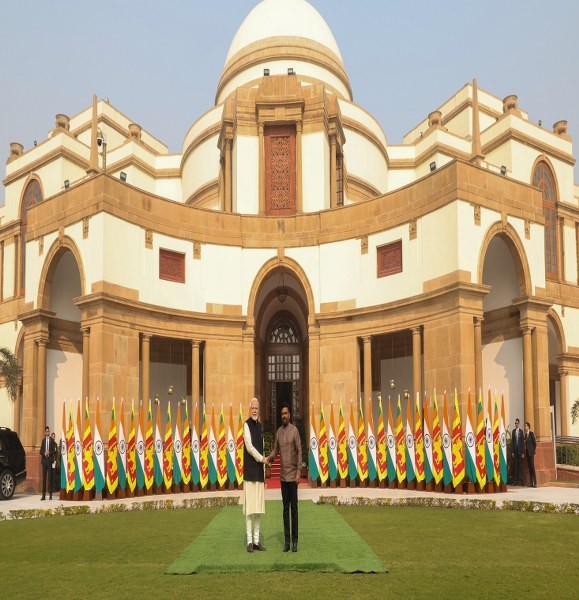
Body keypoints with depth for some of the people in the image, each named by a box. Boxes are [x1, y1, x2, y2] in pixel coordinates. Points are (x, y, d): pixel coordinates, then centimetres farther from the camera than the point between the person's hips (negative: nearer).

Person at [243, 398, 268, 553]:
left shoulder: (260, 426, 15)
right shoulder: (247, 425, -6)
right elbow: (249, 446, -15)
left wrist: (264, 472, 16)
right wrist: (262, 458, -12)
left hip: (259, 471, 7)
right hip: (250, 471, -7)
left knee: (259, 507, 8)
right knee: (250, 506, -5)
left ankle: (256, 540, 13)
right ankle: (250, 540, 0)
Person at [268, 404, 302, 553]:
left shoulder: (294, 430, -7)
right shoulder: (278, 432, 8)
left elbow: (299, 452, -9)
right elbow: (275, 450, 9)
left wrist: (299, 472, -14)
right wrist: (269, 458, -13)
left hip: (293, 475, -5)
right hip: (283, 475, 5)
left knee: (294, 507, 0)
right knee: (285, 508, 7)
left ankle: (295, 540, 5)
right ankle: (286, 540, 10)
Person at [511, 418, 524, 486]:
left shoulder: (521, 431, 0)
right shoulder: (513, 431, 7)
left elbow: (523, 442, -1)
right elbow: (512, 441, 6)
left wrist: (523, 452, -4)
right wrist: (512, 452, 1)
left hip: (520, 450, -2)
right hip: (515, 450, 2)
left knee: (520, 465, 0)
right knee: (515, 465, 2)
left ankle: (520, 480, 4)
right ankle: (515, 480, 6)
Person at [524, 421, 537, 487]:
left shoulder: (531, 433, -9)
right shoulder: (526, 434, 13)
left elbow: (534, 443, -9)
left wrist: (533, 451, -2)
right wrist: (525, 450, 7)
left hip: (531, 453, -7)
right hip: (527, 452, 7)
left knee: (532, 467, -10)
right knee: (529, 467, 7)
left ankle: (535, 482, -10)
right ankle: (531, 482, 8)